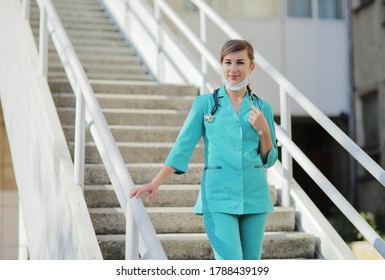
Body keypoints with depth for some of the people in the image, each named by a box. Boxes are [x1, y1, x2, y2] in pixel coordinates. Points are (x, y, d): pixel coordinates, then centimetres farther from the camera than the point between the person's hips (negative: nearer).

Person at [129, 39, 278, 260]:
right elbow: (183, 146, 1)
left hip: (255, 197, 3)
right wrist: (155, 183, -7)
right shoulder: (205, 103, 2)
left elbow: (270, 160, 12)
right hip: (219, 197, -3)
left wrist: (263, 130, -6)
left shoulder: (262, 108, 8)